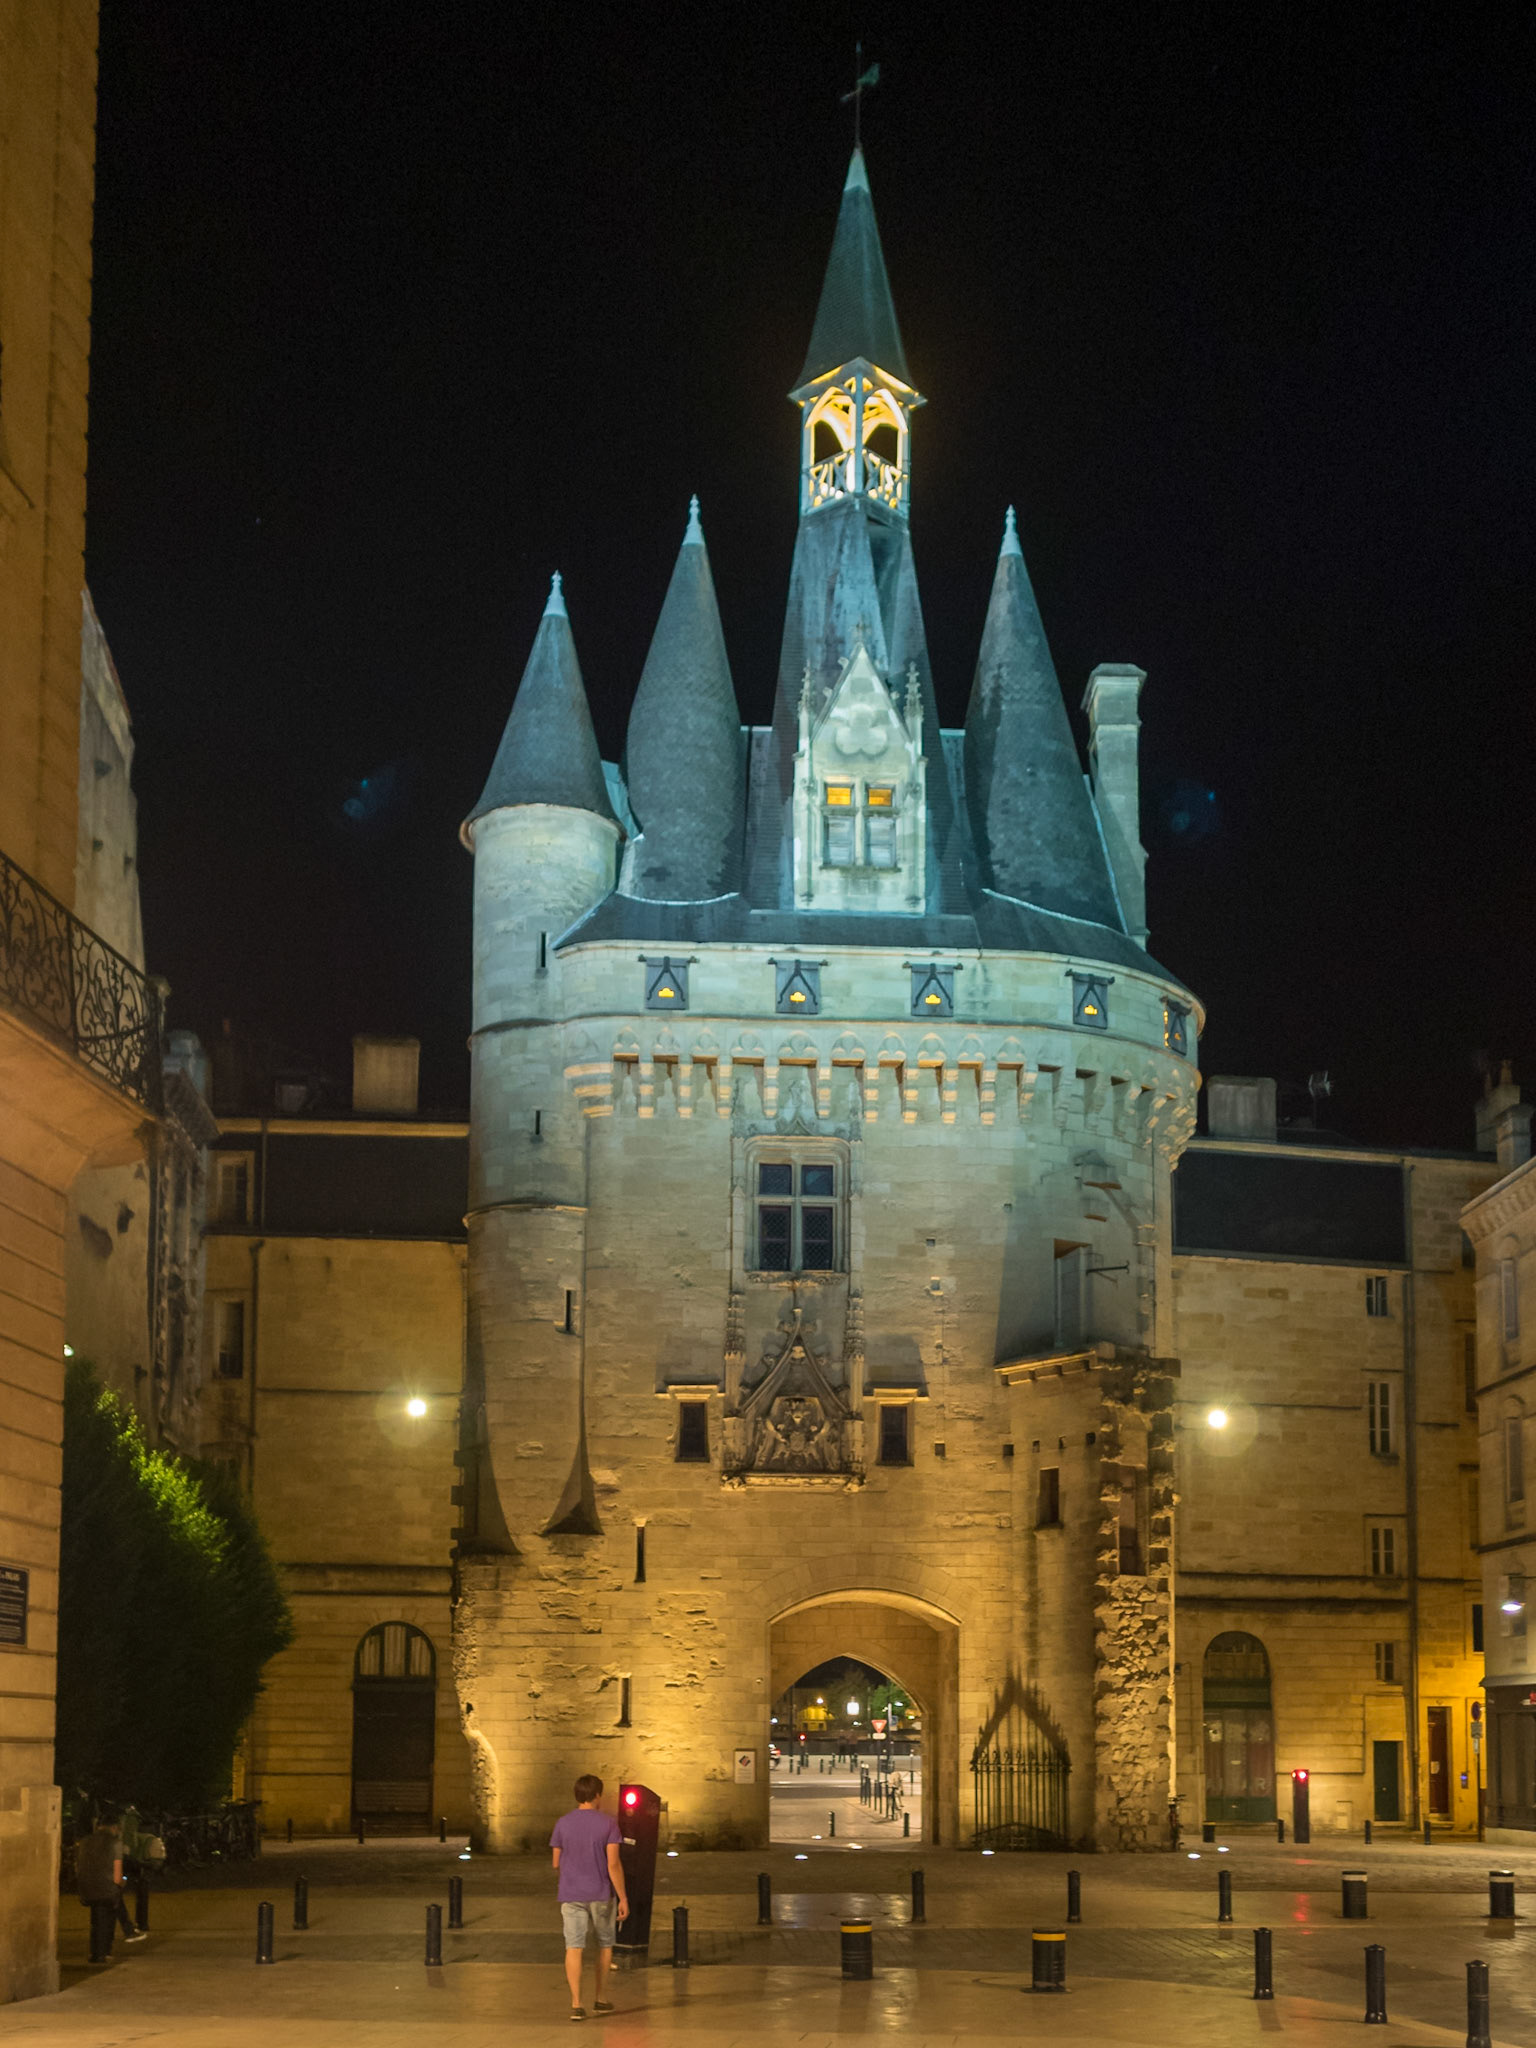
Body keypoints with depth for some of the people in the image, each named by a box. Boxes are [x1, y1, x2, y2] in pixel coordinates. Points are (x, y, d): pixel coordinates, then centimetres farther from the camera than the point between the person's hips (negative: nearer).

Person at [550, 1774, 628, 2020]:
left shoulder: (562, 1824, -1)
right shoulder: (608, 1823, -8)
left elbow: (556, 1863, 6)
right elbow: (613, 1864, -13)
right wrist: (623, 1899, -9)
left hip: (571, 1897, 1)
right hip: (601, 1896, -1)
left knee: (574, 1948, -2)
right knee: (605, 1944, 17)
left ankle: (576, 2003, -13)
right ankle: (601, 1998, 22)